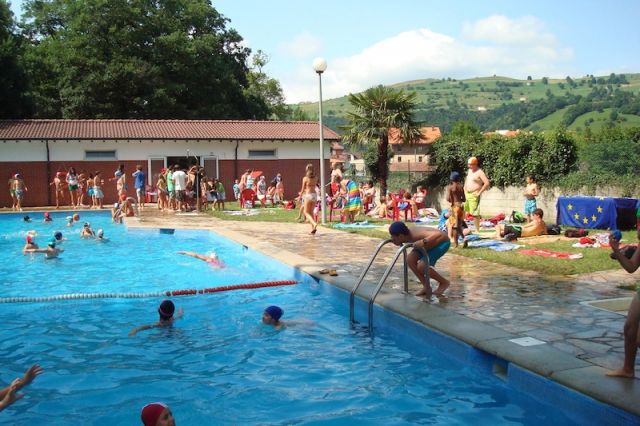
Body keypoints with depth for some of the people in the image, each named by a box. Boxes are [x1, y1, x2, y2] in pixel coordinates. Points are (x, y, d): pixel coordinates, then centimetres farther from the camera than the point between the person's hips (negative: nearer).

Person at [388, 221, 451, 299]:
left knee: (421, 266, -20)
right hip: (430, 243, 8)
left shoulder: (415, 235, -38)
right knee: (410, 260, -7)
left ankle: (444, 282, 4)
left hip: (442, 242, -8)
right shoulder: (407, 235, -15)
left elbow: (438, 234, -50)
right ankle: (426, 287, 6)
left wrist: (424, 241, -62)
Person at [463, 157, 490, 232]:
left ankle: (477, 230, 1)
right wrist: (465, 190, 15)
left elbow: (487, 183, -20)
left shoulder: (479, 172, -12)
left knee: (475, 213, -7)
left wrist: (479, 192, -16)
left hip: (474, 195, -8)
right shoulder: (470, 170, 13)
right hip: (467, 194, 8)